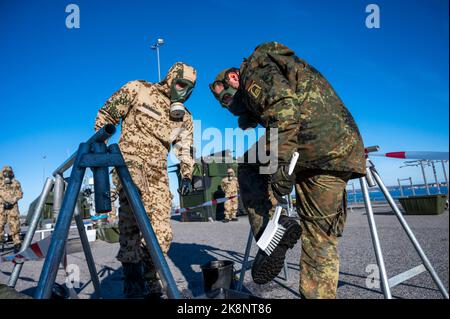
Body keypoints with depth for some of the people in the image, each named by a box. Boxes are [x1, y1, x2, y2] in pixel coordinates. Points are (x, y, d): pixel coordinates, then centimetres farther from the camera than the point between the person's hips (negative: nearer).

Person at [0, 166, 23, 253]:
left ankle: (17, 244, 2)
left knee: (15, 226, -1)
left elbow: (19, 194, 5)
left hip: (12, 207, 0)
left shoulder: (16, 183, 10)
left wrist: (12, 201, -10)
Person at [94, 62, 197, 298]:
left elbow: (186, 150, 18)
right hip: (130, 158, -5)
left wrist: (186, 175, 3)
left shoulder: (184, 118, 16)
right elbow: (106, 115, 4)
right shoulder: (138, 90, 2)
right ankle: (131, 268, -31)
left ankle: (151, 284, 13)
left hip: (158, 172, 5)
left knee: (161, 232, -3)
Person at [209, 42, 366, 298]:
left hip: (314, 138, -8)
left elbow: (284, 103, -13)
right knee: (322, 237, 13)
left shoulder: (255, 67, 9)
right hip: (346, 149, 8)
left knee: (249, 168, 13)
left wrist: (281, 162, -19)